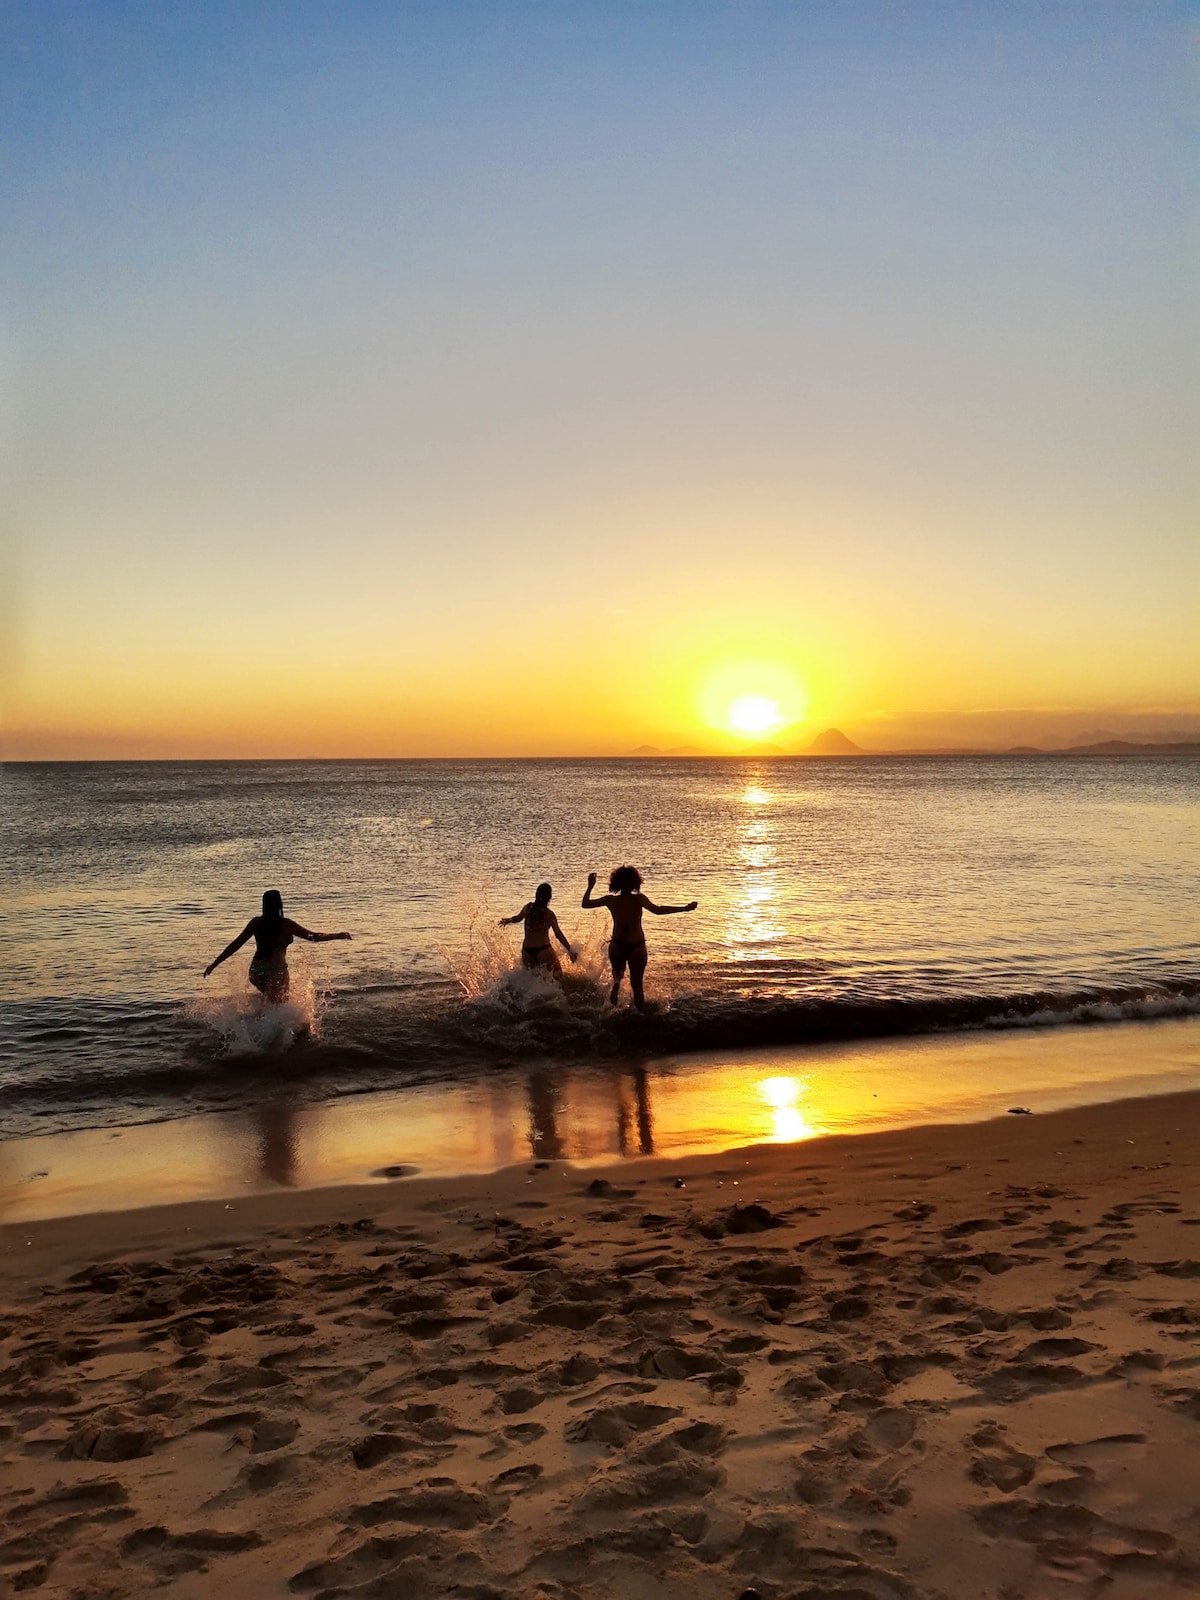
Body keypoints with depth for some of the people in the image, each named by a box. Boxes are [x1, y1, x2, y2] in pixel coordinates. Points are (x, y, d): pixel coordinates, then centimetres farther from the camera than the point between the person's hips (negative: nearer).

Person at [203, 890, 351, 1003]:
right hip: (276, 972, -5)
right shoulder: (286, 924, -8)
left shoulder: (256, 923, 3)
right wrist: (339, 936, 9)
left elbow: (236, 944, 3)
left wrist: (214, 964, 9)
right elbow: (313, 937, -2)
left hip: (256, 972, 5)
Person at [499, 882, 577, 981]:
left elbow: (518, 918, 20)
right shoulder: (549, 914, -10)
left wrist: (508, 920, 36)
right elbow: (558, 934, -13)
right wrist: (570, 950, -11)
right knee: (556, 976, 4)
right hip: (543, 950, -5)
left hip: (527, 950, 5)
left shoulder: (528, 907, 2)